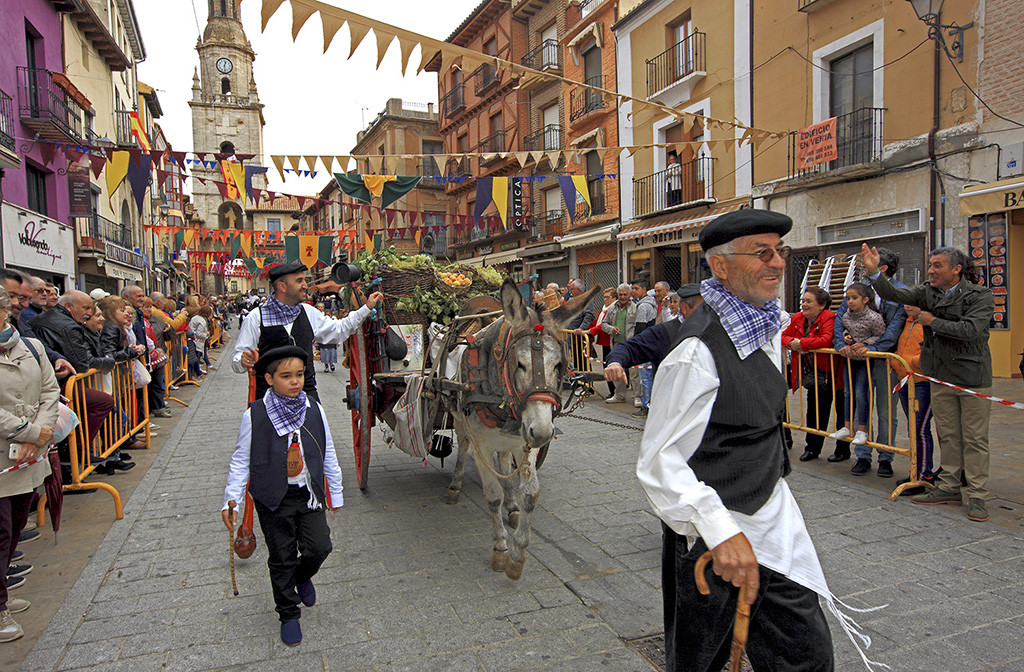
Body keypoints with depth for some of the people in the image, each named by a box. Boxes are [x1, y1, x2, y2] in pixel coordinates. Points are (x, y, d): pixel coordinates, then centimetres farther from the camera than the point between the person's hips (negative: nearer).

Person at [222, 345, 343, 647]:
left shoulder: (314, 409, -3)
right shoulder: (254, 415, -11)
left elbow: (328, 455, 7)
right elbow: (241, 460, -3)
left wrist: (335, 492, 12)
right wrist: (231, 500, -7)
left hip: (309, 494, 2)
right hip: (274, 498, -2)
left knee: (319, 547, -3)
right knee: (281, 558, 8)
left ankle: (302, 576, 33)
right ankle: (288, 615, 29)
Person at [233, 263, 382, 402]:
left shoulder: (308, 313, 11)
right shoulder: (256, 318, -1)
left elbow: (338, 330, 25)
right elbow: (237, 358, 2)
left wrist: (367, 308, 24)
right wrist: (243, 360, -22)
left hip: (307, 393, 3)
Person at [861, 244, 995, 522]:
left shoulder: (981, 295, -9)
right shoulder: (927, 292, 3)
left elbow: (971, 329, -21)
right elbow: (894, 295, -10)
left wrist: (932, 321, -14)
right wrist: (874, 271, -24)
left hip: (973, 376, -4)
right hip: (941, 375, 4)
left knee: (974, 438, 0)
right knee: (947, 435, 11)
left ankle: (976, 496, 8)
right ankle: (949, 488, 22)